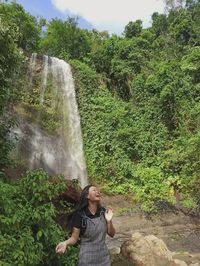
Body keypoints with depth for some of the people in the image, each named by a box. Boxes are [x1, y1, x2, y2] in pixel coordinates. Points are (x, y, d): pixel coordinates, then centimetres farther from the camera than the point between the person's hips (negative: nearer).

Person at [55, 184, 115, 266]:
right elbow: (74, 238, -12)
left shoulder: (103, 212, -6)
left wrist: (109, 221, -17)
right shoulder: (80, 215, -17)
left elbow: (111, 234, 0)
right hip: (87, 258, -4)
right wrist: (65, 243, -32)